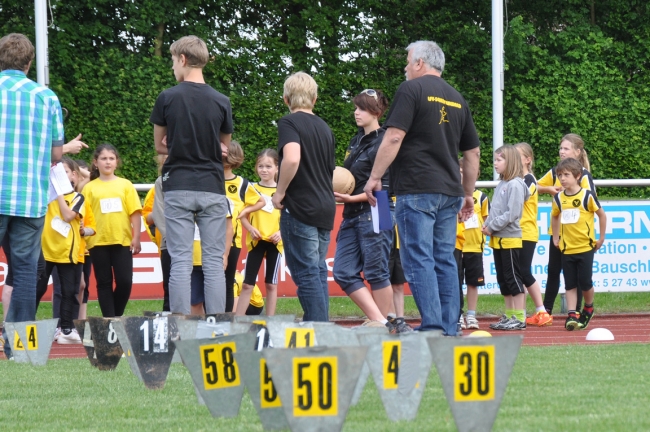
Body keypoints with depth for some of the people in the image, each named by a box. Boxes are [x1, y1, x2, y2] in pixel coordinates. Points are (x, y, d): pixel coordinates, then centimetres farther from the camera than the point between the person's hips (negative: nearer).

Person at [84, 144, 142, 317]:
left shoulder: (125, 185, 7)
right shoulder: (90, 188, 6)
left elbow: (135, 212, 4)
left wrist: (136, 237, -2)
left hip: (123, 240, 0)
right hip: (98, 242, 0)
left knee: (125, 282, -4)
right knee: (104, 283, 3)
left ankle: (117, 315, 13)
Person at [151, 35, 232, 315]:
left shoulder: (168, 98, -3)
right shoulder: (221, 102, 3)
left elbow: (159, 146, 7)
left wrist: (179, 148, 11)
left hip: (178, 188, -1)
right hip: (212, 188, 1)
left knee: (180, 263, -1)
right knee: (214, 263, 2)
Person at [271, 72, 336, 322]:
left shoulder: (289, 123, -8)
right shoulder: (324, 128, 15)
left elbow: (292, 158, -25)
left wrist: (279, 193, -15)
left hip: (300, 208, -7)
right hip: (325, 207, 7)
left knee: (306, 273, -7)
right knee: (318, 272, 14)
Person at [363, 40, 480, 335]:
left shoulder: (411, 90, -3)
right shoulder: (457, 99, 17)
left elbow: (394, 138, -13)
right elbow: (472, 152, 20)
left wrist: (375, 177, -8)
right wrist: (468, 194, 26)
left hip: (417, 189, -7)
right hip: (449, 191, 7)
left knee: (418, 259, -8)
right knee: (445, 260, 9)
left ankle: (433, 328, -17)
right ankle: (450, 331, 6)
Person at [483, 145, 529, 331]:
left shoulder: (515, 185, -13)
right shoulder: (501, 185, 13)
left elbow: (512, 214, -20)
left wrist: (492, 227, -14)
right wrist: (487, 225, 0)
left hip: (510, 239, -9)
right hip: (498, 239, 9)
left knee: (513, 278, -5)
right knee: (503, 279, 11)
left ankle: (519, 318, -2)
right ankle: (509, 316, 17)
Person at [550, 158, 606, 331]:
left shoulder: (587, 196, -8)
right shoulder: (558, 199, 4)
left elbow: (602, 214, -1)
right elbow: (555, 216, 22)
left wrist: (601, 238, 1)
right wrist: (555, 237, 16)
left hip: (585, 247, -4)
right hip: (566, 248, 4)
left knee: (585, 282, -2)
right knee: (570, 284, 1)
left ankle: (589, 309, 22)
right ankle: (572, 316, 1)